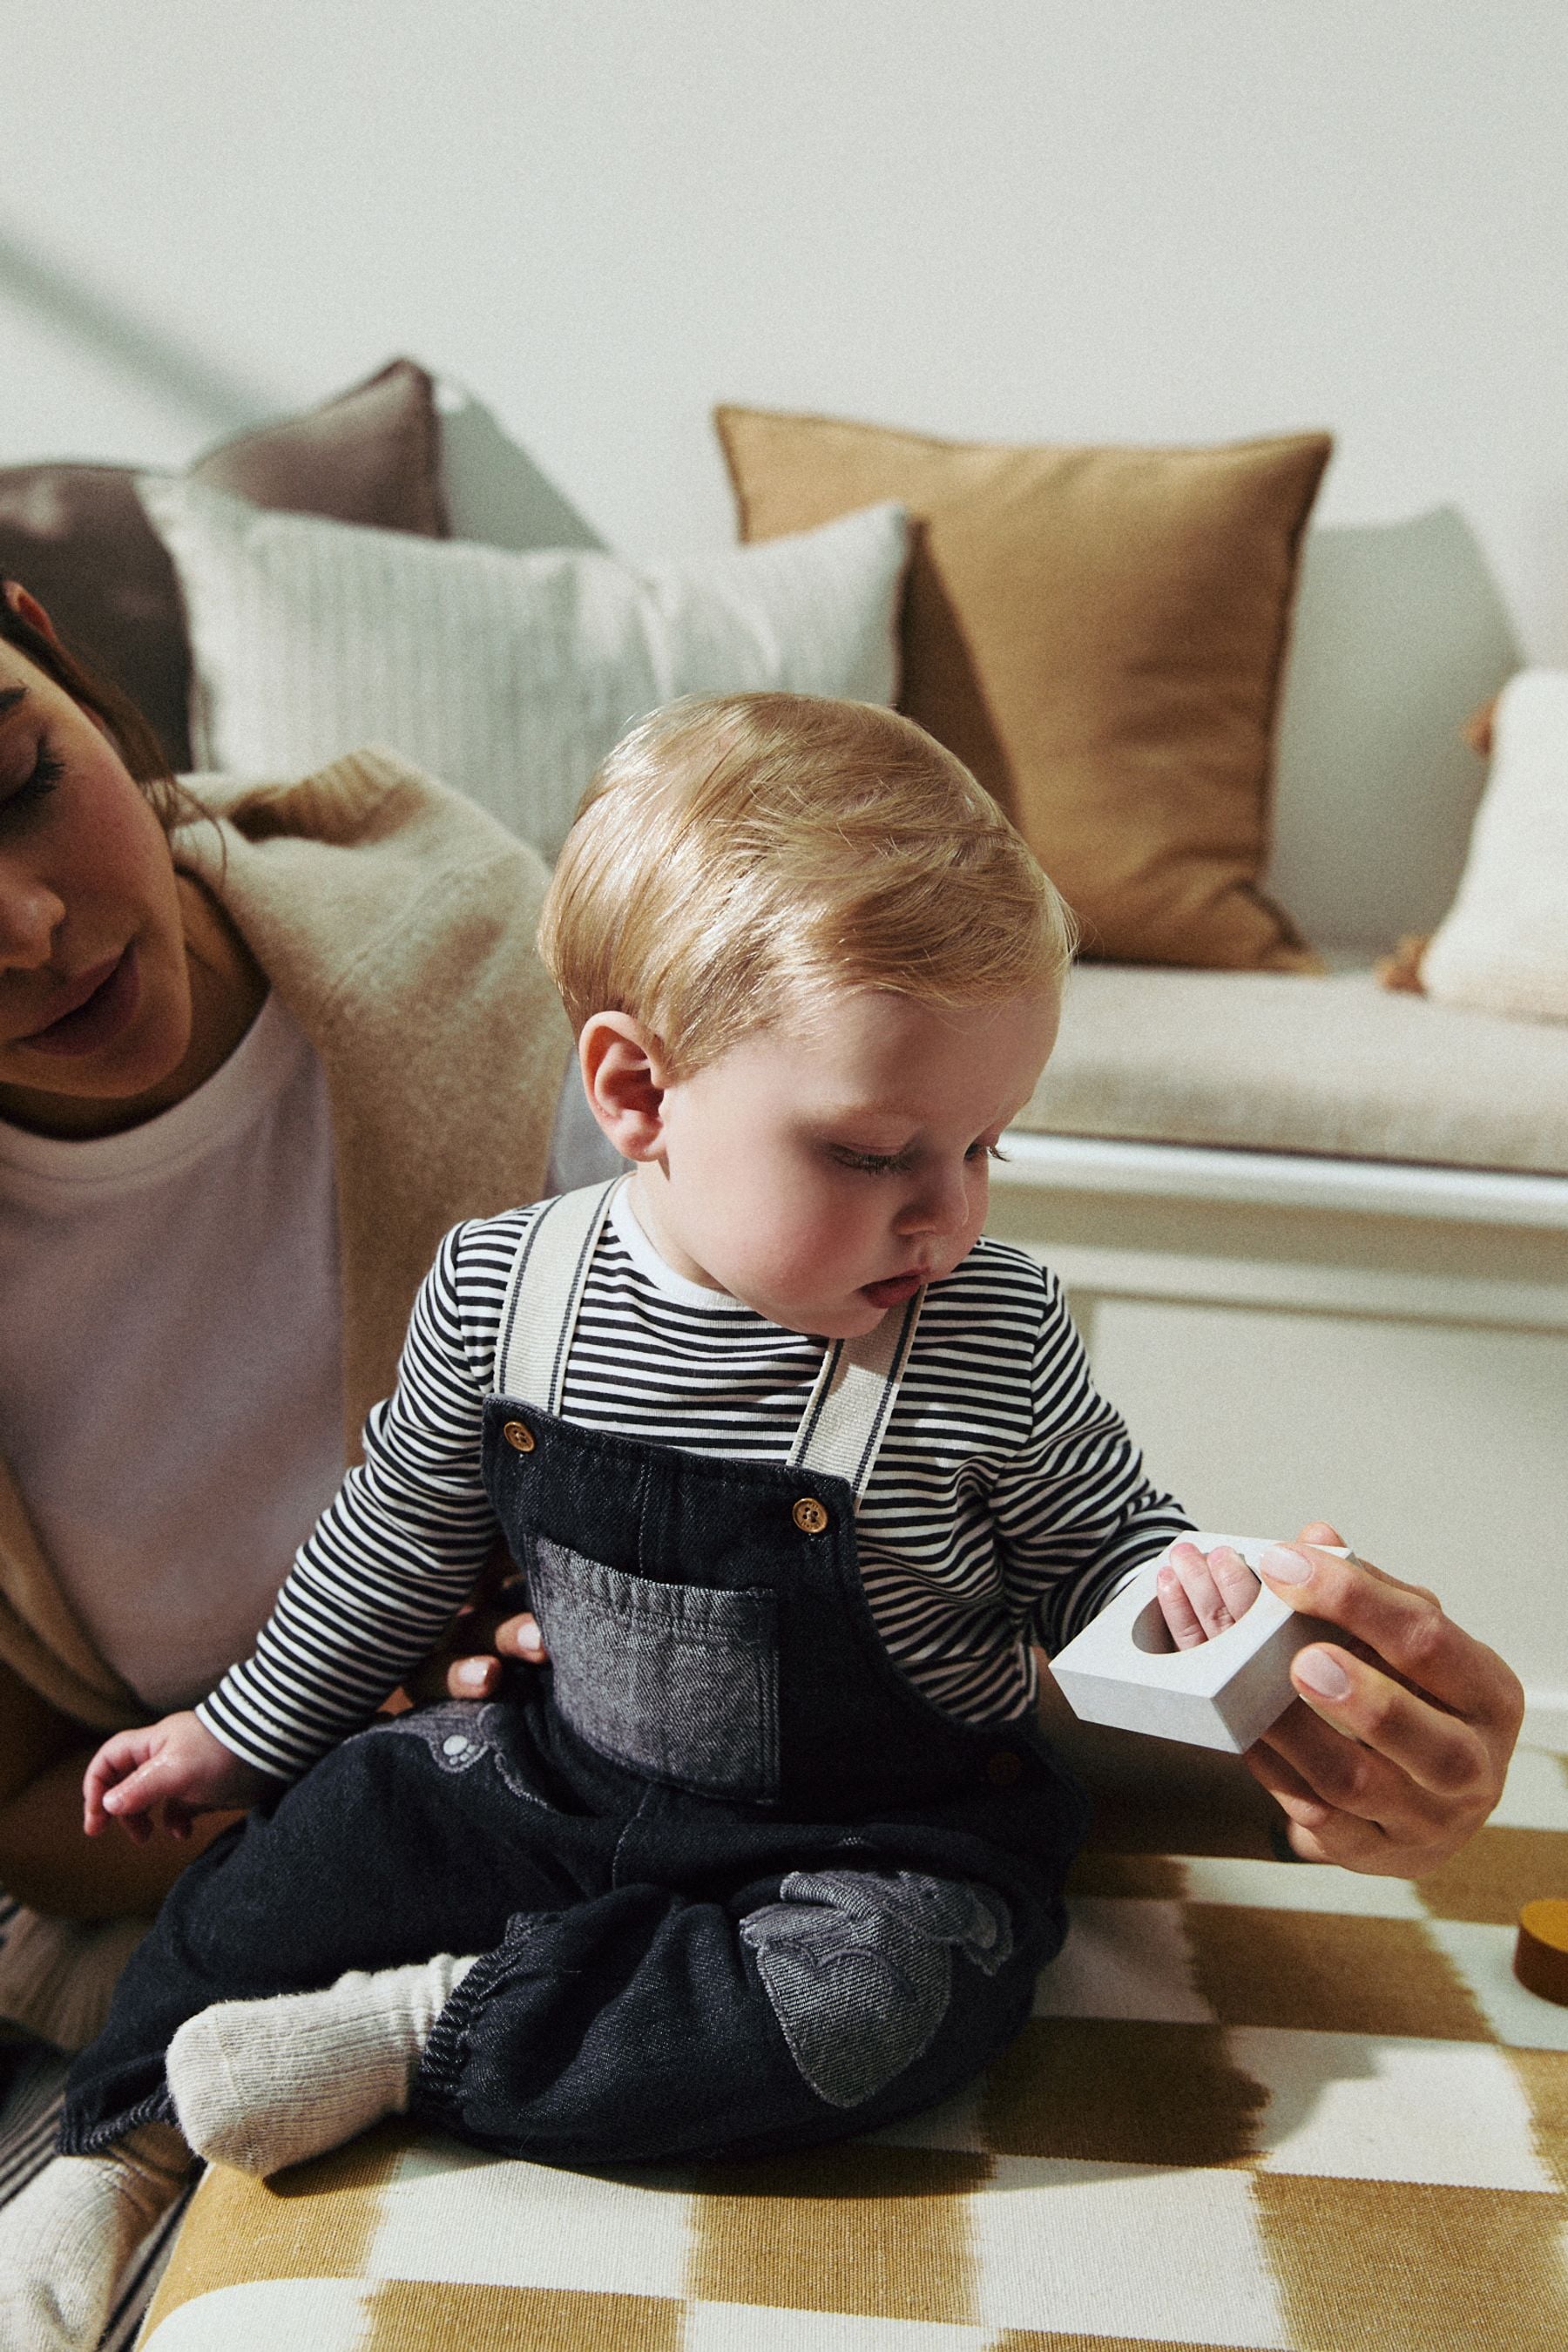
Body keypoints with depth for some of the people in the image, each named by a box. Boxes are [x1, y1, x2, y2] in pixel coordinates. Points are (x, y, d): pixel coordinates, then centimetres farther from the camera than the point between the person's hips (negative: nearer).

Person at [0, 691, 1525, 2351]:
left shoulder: (995, 1342, -20)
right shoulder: (500, 1293, -13)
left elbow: (1091, 1550, -3)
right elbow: (398, 1539, 5)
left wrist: (1180, 1590, -27)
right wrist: (242, 1732, 15)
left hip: (883, 1838, -2)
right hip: (571, 1778, 3)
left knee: (882, 1991, -30)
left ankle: (417, 2032, -17)